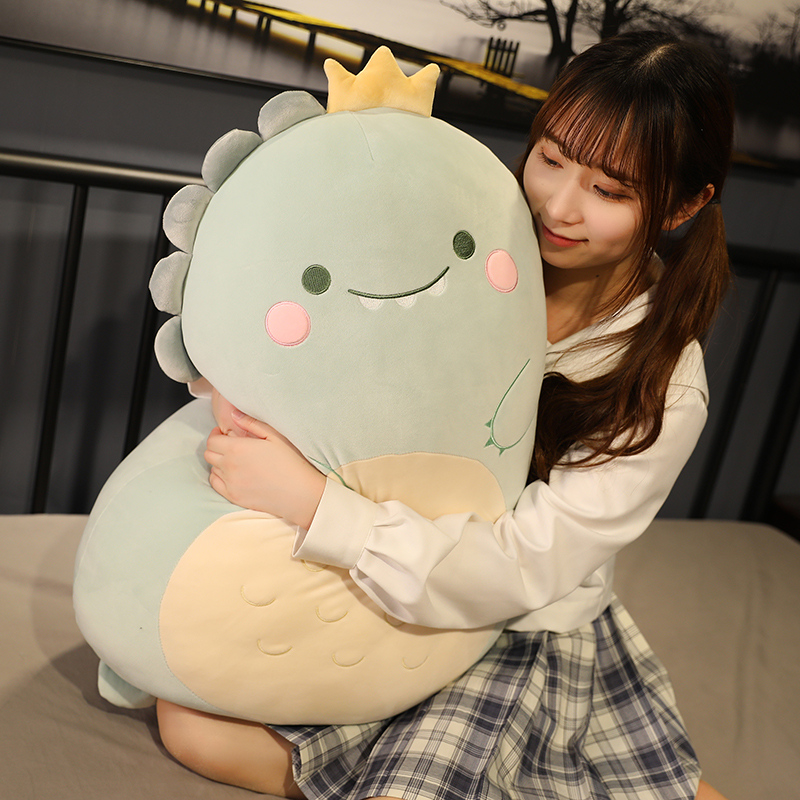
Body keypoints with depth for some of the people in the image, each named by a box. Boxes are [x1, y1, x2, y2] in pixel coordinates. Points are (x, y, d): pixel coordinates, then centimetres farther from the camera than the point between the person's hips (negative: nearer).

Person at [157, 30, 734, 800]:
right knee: (190, 721, -9)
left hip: (517, 631, -3)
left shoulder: (661, 390, -18)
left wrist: (310, 502, -36)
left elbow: (516, 571, -27)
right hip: (378, 584, 4)